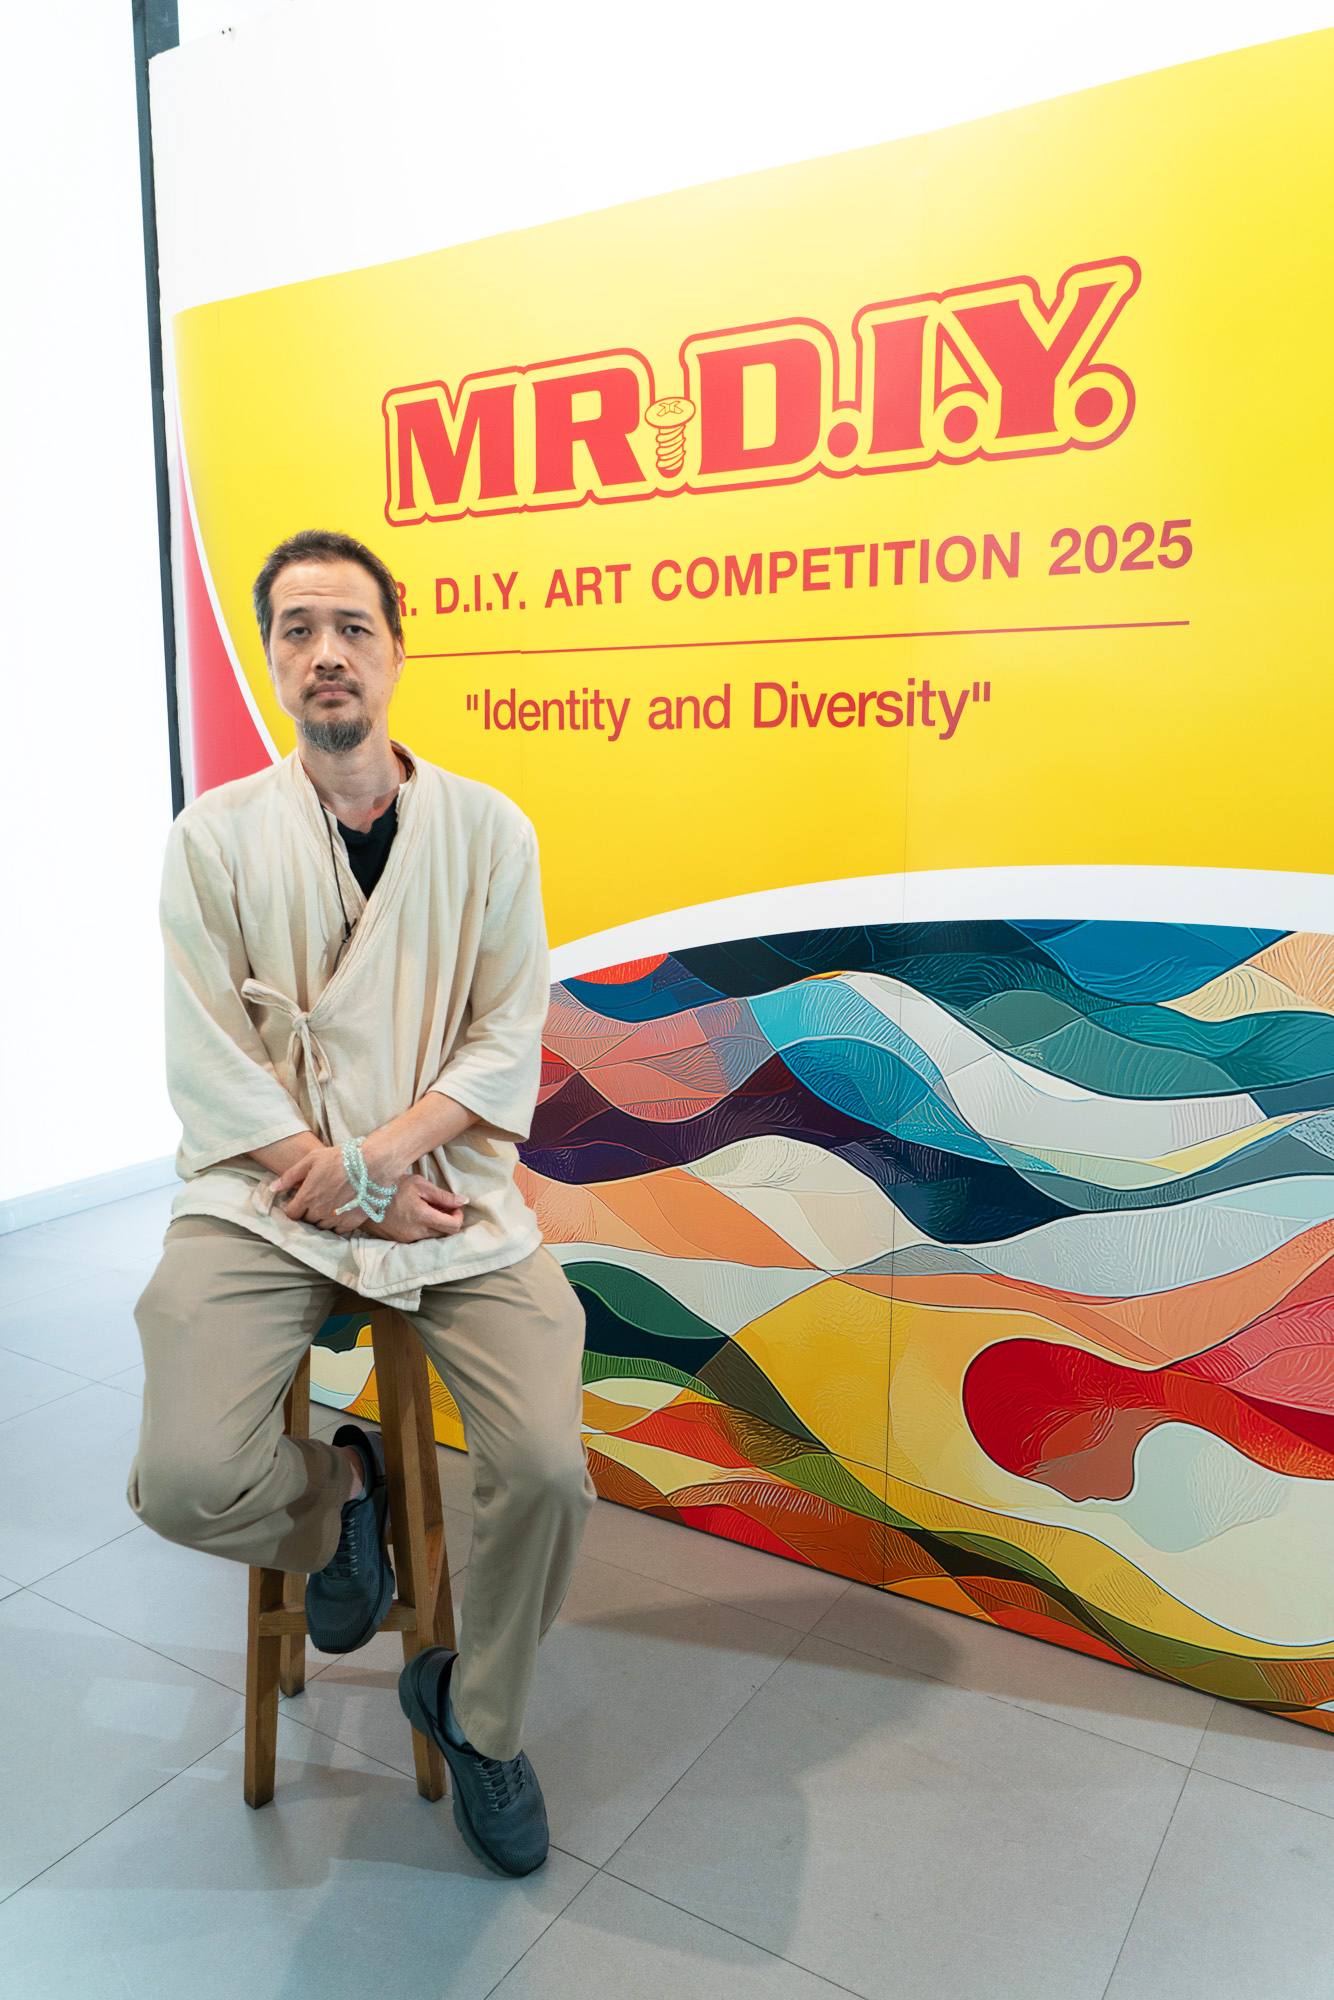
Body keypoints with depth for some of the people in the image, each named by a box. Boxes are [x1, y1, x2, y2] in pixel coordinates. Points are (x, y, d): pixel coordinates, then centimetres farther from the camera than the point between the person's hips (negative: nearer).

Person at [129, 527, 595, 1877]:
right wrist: (343, 1190, -11)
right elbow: (206, 1064, -2)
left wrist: (388, 1147, -15)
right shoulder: (215, 838, 3)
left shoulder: (489, 830, 5)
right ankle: (337, 1490, 17)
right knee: (188, 1482, -21)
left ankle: (477, 1710, 16)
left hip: (450, 1193, 1)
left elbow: (510, 1040, 1)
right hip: (263, 1196, 0)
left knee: (547, 1467, -17)